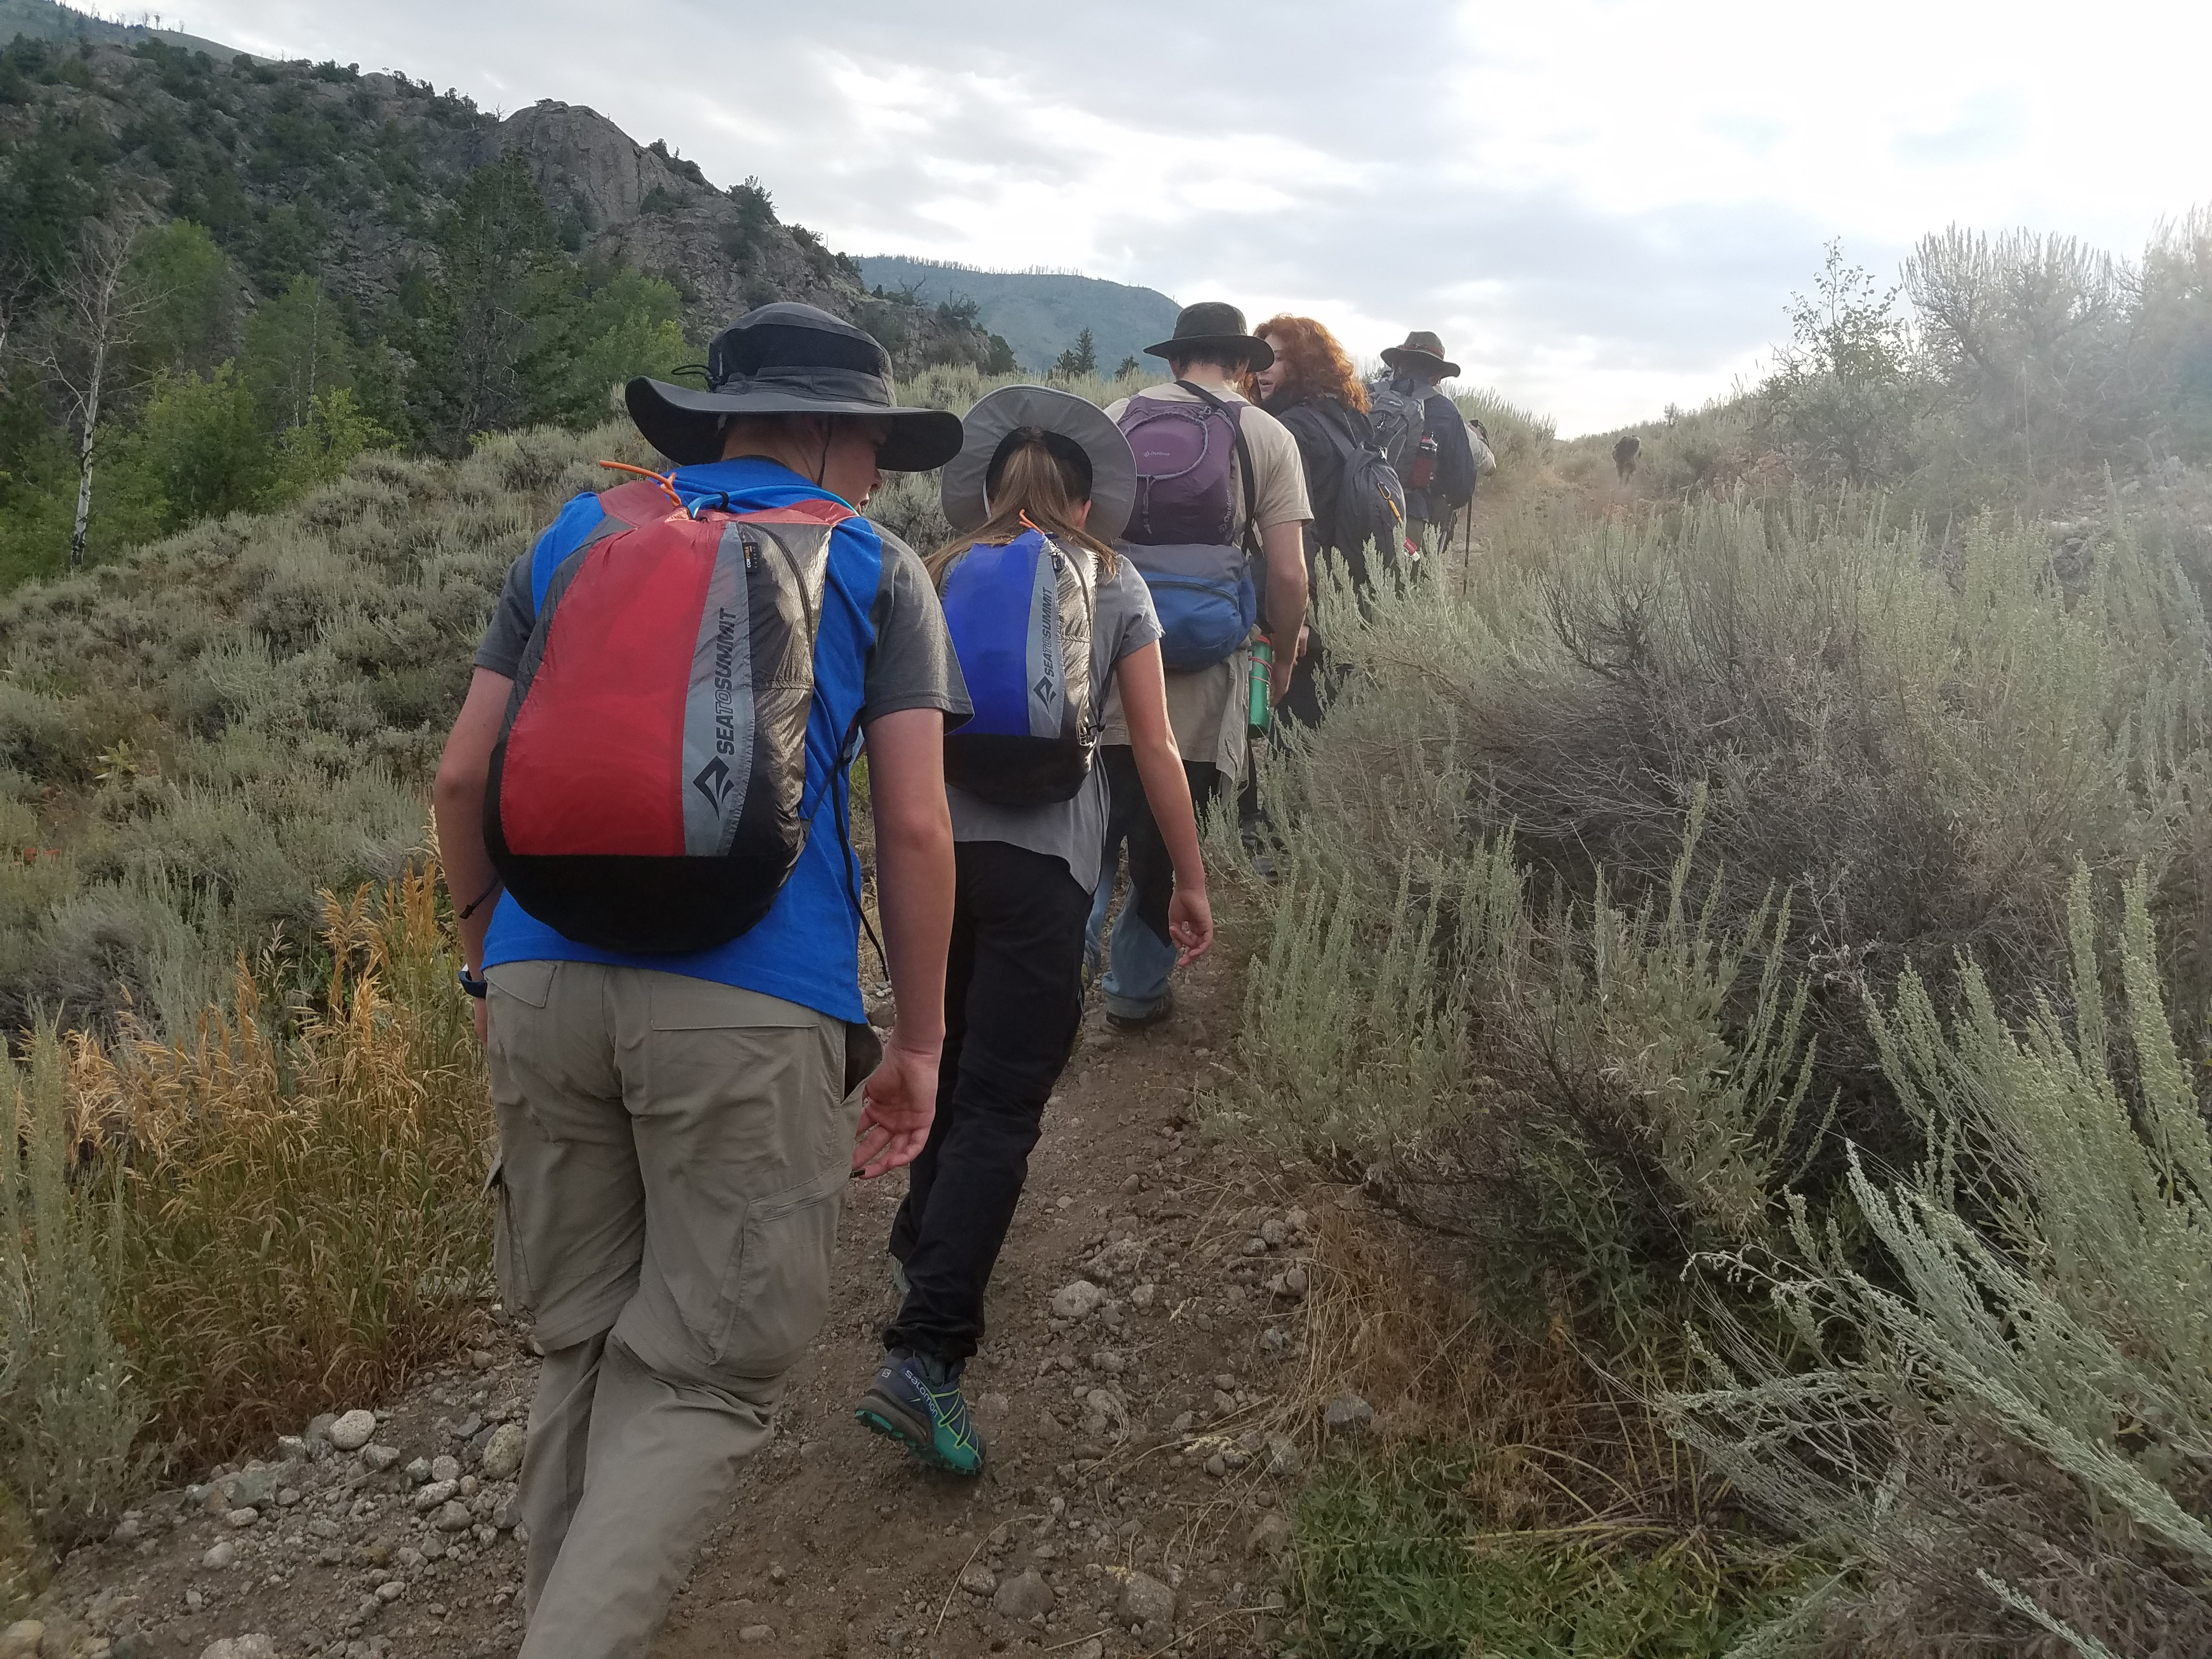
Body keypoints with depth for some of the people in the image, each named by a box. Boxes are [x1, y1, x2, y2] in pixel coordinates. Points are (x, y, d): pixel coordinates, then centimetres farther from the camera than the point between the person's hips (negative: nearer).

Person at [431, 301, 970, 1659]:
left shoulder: (581, 532, 16)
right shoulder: (875, 566, 8)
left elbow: (464, 775, 12)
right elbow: (915, 828, -1)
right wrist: (920, 1047, 6)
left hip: (544, 981, 4)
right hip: (751, 1006, -4)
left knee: (579, 1344, 19)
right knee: (702, 1375, 6)